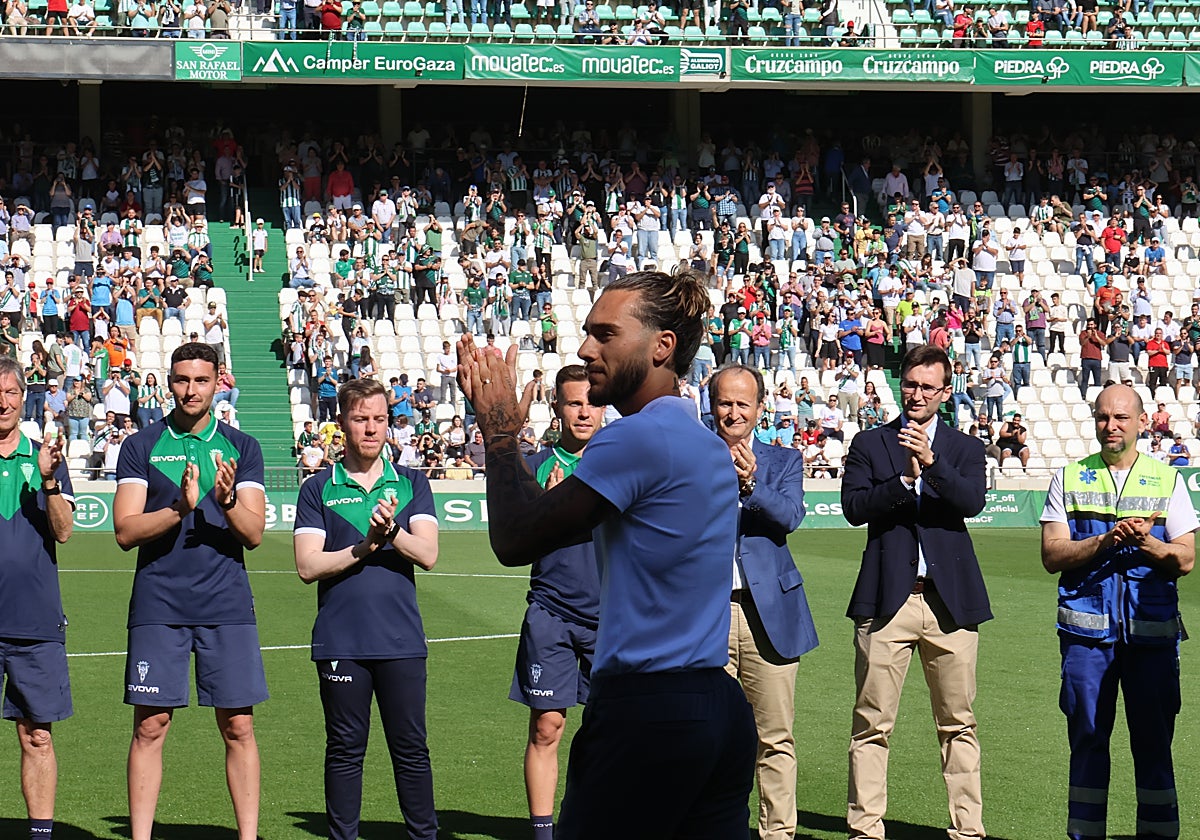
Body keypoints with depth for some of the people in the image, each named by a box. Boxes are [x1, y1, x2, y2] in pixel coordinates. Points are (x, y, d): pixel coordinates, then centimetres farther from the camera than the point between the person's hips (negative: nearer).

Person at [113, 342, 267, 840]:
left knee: (238, 727, 1)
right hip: (158, 607, -1)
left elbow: (253, 533, 1)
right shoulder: (140, 447, 6)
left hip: (227, 606, 1)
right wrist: (180, 508, -19)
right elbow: (126, 531, -3)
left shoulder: (242, 448, 9)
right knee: (150, 726, 0)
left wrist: (228, 502, -19)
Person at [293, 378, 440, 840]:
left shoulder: (412, 484, 9)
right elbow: (308, 566, -3)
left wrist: (393, 530, -21)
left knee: (411, 748, 2)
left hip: (401, 640, 1)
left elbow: (428, 554, -3)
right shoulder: (318, 489, 6)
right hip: (340, 641, -1)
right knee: (345, 749, 5)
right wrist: (364, 547, -12)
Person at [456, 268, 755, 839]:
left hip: (646, 712, -9)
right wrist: (502, 430, 18)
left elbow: (514, 540, -8)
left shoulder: (636, 439, -14)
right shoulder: (706, 444, 15)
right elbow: (555, 524, 19)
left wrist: (500, 433, 5)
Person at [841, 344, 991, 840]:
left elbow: (972, 501, -7)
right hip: (886, 599, -1)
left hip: (950, 599, 1)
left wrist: (932, 462, -21)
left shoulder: (964, 449, 12)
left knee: (958, 723, 4)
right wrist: (904, 479, -13)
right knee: (872, 724, -2)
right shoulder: (870, 444, 11)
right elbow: (853, 506, -2)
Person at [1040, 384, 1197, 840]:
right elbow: (1052, 555, -1)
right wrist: (1107, 540, -16)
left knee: (1153, 741, 2)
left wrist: (1146, 542, -16)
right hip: (1088, 630, 0)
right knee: (1087, 738, 3)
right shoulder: (1070, 478, 9)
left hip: (1152, 629, 0)